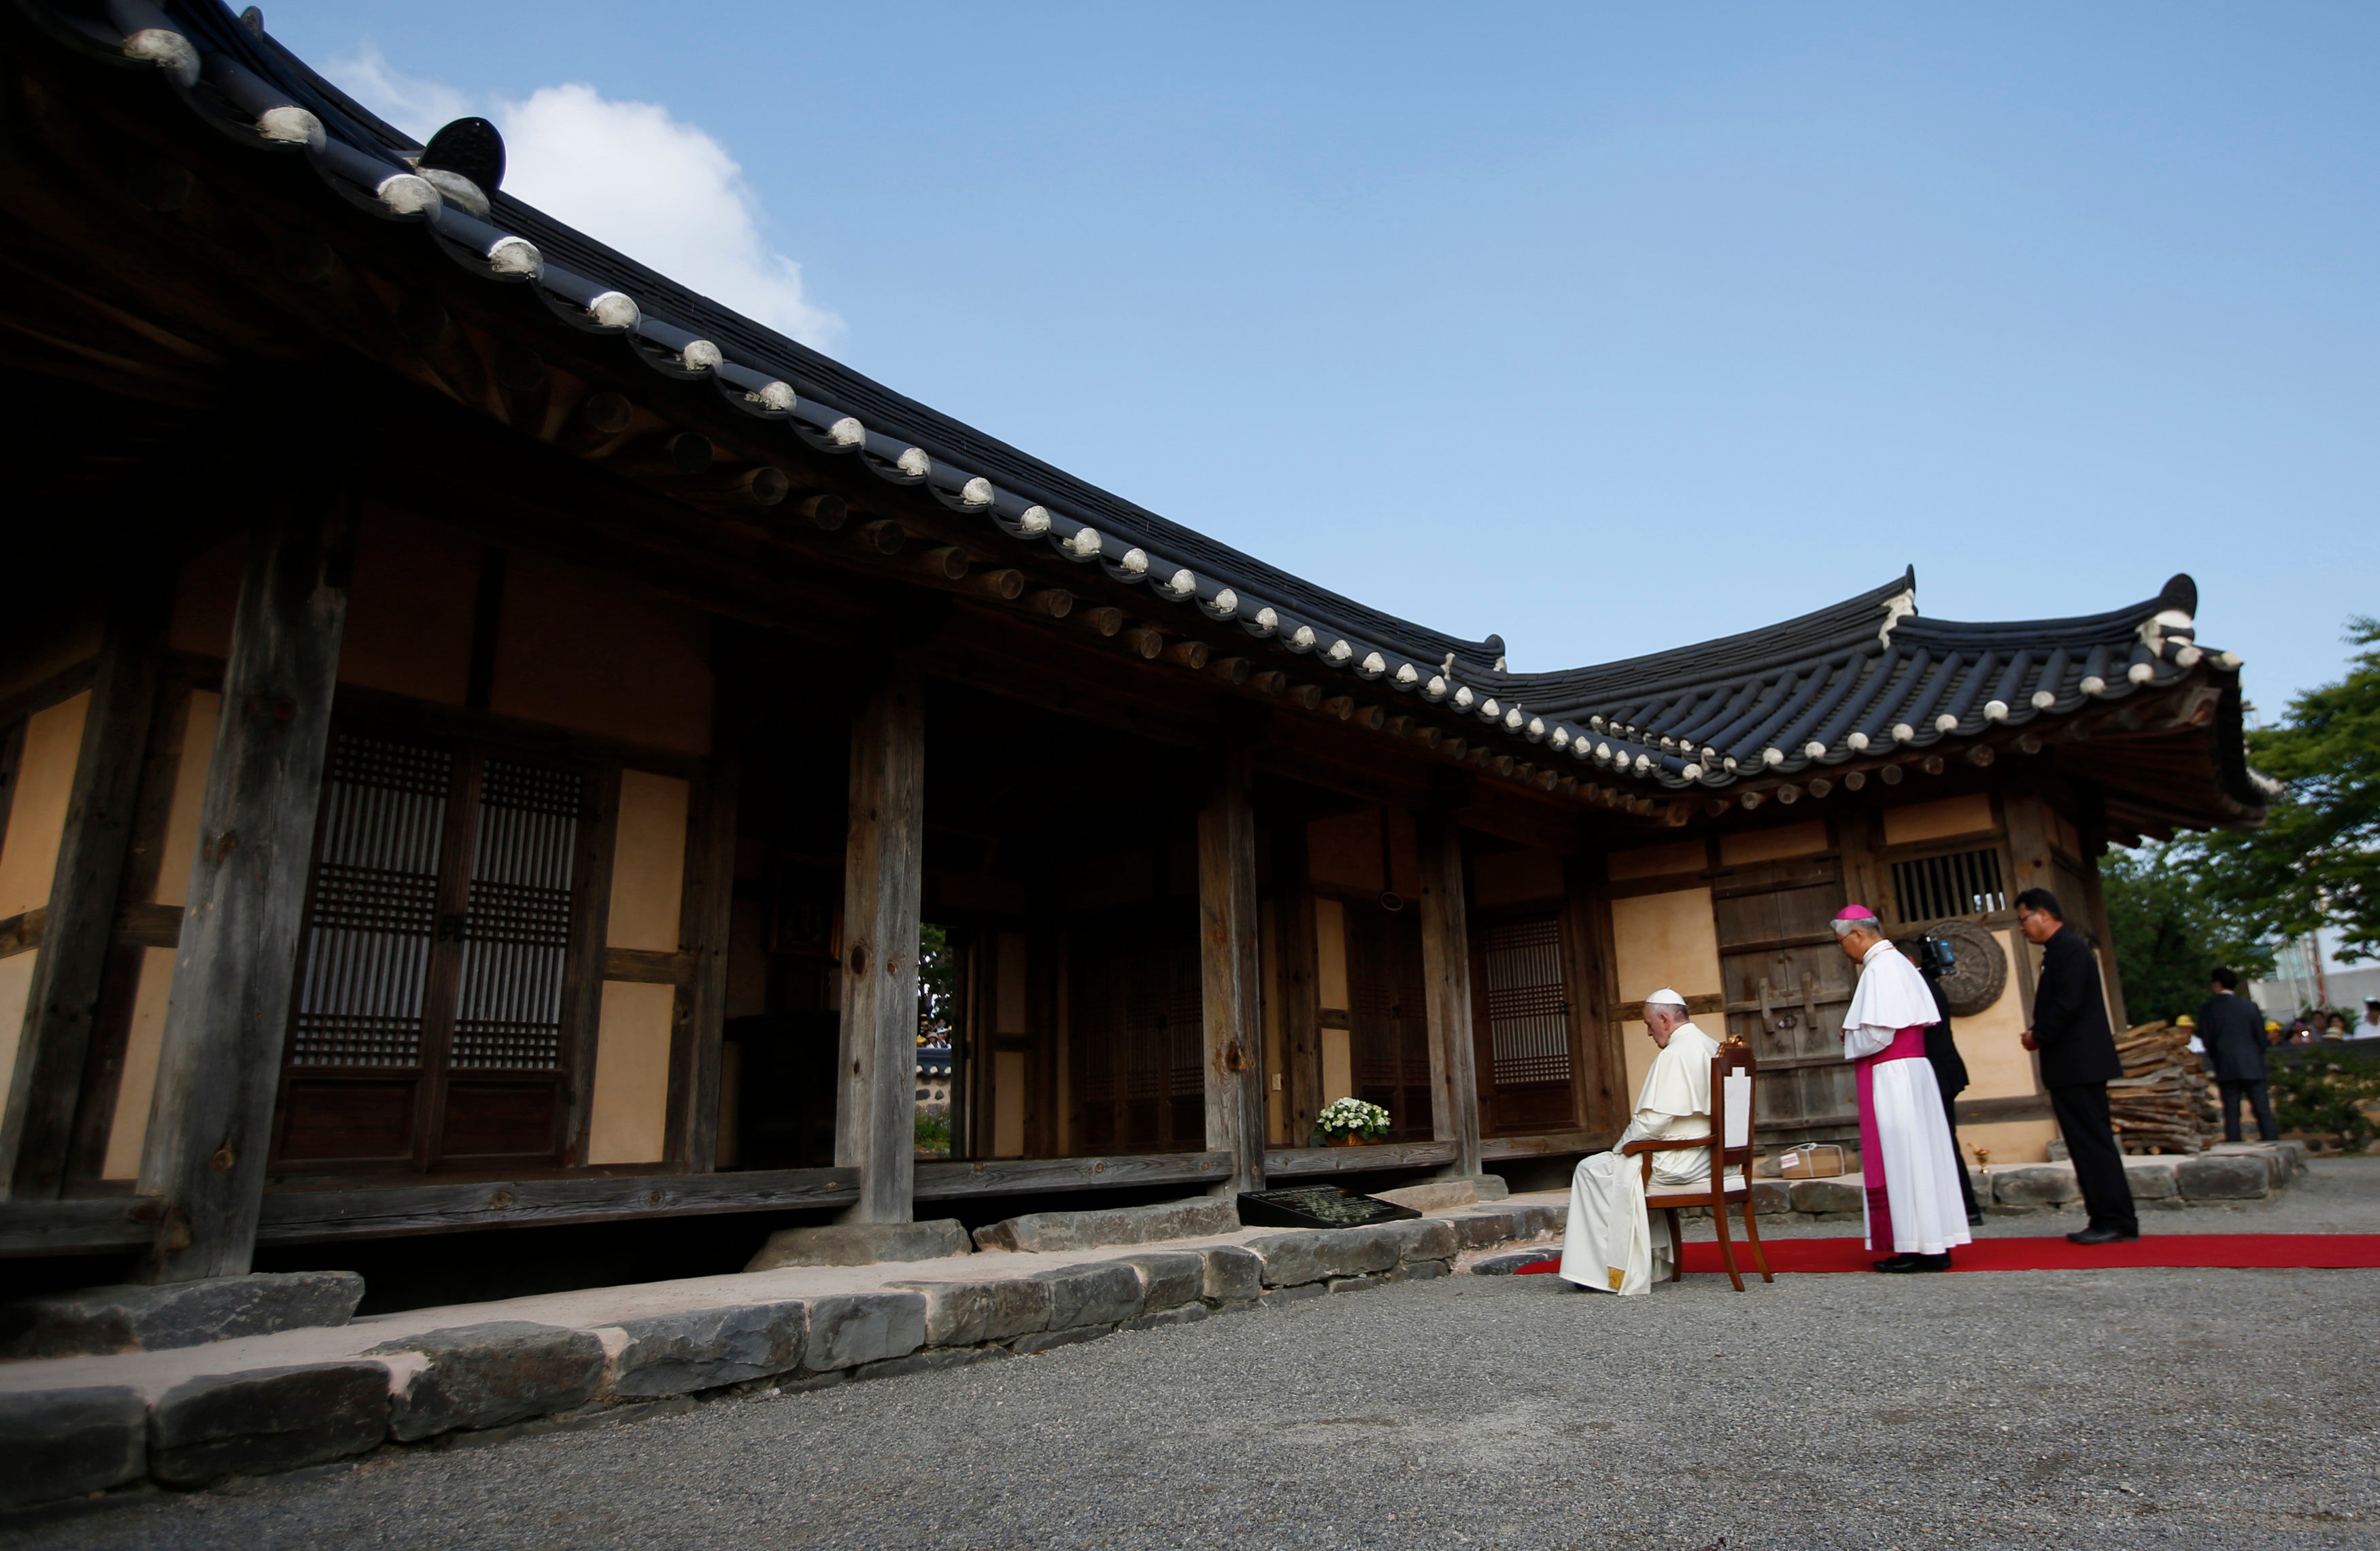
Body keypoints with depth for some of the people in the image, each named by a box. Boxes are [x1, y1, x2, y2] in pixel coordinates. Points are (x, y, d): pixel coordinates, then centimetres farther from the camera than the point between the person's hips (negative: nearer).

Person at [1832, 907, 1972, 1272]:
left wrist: (1849, 1042, -3)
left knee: (1900, 1158, -4)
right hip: (1911, 1067, 10)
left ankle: (1920, 1248, 0)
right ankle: (1933, 1244, 16)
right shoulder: (1899, 963, 14)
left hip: (1891, 1076, -10)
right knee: (1917, 1155, 11)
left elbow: (1877, 1034, -22)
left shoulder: (1879, 969, -16)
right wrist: (1857, 1034, 11)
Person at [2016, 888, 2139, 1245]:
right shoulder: (2060, 950, 17)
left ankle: (2116, 1222, -2)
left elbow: (2068, 1003, -21)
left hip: (2078, 1064, -10)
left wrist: (2039, 1035, -9)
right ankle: (2109, 1220, 14)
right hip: (2071, 1067, 10)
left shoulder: (2070, 948, -13)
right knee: (2087, 1143, 11)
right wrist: (2039, 1034, 6)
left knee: (2093, 1142, -6)